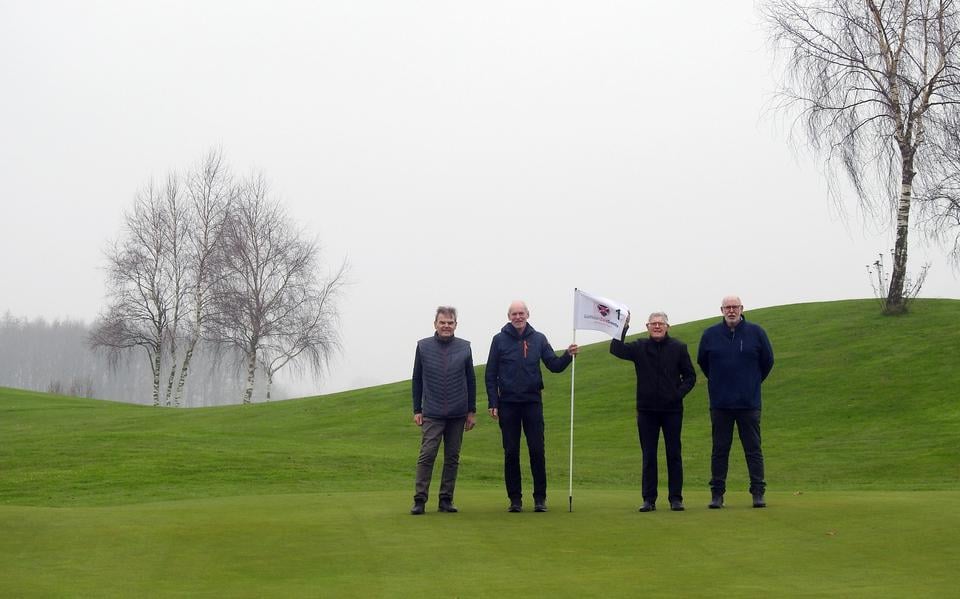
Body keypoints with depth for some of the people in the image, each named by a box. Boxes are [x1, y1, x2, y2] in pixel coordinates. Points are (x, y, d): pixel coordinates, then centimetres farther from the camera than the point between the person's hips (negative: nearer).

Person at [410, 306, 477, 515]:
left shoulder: (464, 347, 4)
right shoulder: (423, 346, 1)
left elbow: (471, 380, 9)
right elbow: (417, 380, 7)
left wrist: (472, 411, 8)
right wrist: (417, 410, 3)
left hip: (458, 415, 2)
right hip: (432, 414, -2)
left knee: (452, 458, 6)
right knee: (427, 455, -7)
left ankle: (446, 499, 13)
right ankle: (419, 499, -2)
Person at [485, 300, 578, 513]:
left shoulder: (538, 339, 6)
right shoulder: (499, 340, 1)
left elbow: (555, 366, 5)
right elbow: (491, 374, 2)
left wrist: (568, 355, -15)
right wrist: (493, 403, -4)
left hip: (533, 402, 1)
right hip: (508, 403, -1)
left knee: (537, 451, -1)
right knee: (511, 453, 3)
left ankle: (540, 498, 6)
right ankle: (515, 499, 10)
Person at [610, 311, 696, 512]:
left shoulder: (678, 348, 1)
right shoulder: (639, 347, 4)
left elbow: (690, 376, 6)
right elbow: (616, 350, -10)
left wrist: (679, 393, -8)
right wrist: (623, 328, -17)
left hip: (672, 409, -1)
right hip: (646, 410, 1)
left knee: (674, 455, 4)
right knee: (648, 456, 5)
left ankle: (676, 498, 10)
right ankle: (649, 499, 9)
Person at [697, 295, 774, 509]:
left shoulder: (756, 333, 0)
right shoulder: (710, 335, 2)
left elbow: (768, 361, 11)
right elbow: (702, 361, 17)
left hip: (749, 403, -1)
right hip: (720, 403, 1)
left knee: (753, 449, 2)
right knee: (719, 450, 5)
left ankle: (758, 493, 6)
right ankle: (717, 494, 9)